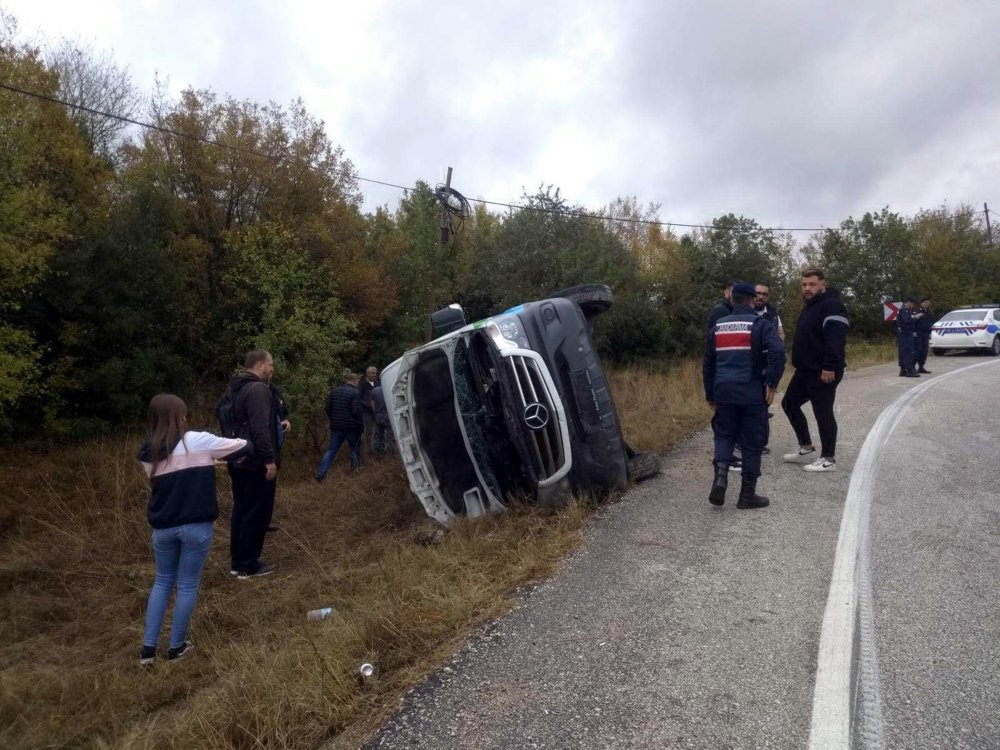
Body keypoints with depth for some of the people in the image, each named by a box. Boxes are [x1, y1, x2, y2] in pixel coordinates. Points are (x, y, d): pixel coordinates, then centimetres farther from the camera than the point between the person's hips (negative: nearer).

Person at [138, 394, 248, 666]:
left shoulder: (147, 452, 4)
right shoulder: (197, 441, -11)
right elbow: (239, 444, 0)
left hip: (162, 527, 4)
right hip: (196, 526, -4)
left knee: (163, 582, 21)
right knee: (187, 585, 10)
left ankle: (148, 648, 21)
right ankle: (176, 647, 22)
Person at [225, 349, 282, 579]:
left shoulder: (237, 388, 14)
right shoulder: (258, 389, -18)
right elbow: (260, 428, -27)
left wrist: (277, 424, 27)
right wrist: (269, 459, -25)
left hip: (239, 460, 10)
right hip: (256, 463, -10)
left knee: (241, 511, 16)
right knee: (257, 514, 0)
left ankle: (236, 562, 24)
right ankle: (248, 566, 8)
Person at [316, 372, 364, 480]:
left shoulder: (334, 391, 7)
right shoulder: (355, 392, -12)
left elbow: (328, 408, 7)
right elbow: (356, 411, -18)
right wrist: (359, 425, -5)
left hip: (336, 426, 5)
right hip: (351, 427, -5)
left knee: (331, 450, 7)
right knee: (355, 448, 16)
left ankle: (320, 473, -3)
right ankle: (356, 469, 20)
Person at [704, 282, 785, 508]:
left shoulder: (718, 326, 13)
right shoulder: (760, 324, -1)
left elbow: (708, 363, 18)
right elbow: (777, 352, -19)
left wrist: (710, 394, 26)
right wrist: (772, 384, -12)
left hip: (724, 391, 3)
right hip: (752, 392, -3)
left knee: (724, 435, 17)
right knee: (752, 442, 7)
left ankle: (720, 476, -8)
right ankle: (747, 494, 13)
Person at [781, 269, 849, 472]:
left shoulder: (831, 306, -15)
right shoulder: (809, 306, 17)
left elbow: (836, 339, -24)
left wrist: (830, 367, -29)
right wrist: (799, 363, 20)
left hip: (823, 372, -10)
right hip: (805, 370, 10)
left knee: (823, 413, -3)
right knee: (789, 404, 16)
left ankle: (828, 459, 8)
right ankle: (806, 446, 28)